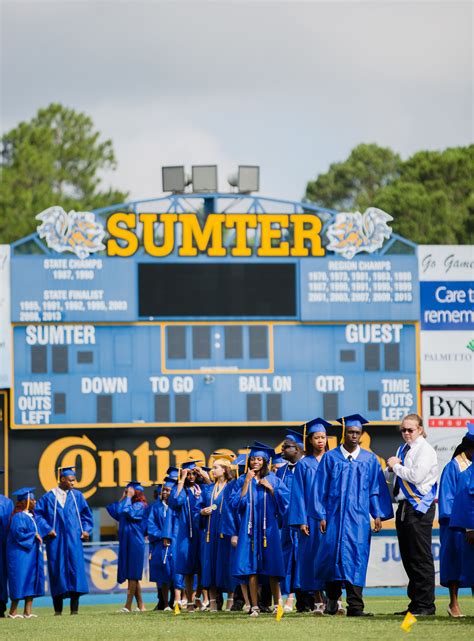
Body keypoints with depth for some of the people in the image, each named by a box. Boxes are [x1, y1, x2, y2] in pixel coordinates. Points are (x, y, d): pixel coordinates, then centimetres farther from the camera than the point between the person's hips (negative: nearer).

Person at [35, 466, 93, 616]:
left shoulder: (77, 496, 9)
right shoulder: (49, 497, 2)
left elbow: (86, 514, 17)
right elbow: (38, 514, 3)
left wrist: (85, 530, 4)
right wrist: (47, 530, -7)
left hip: (73, 540, 1)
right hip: (56, 540, -1)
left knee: (75, 568, -7)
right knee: (57, 569, -1)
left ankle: (74, 608, -6)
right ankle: (58, 608, 3)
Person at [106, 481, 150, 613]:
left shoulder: (140, 506, -7)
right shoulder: (128, 504, 18)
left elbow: (128, 512, -23)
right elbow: (115, 512, 13)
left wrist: (128, 497, -11)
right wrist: (123, 498, 13)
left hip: (135, 544, -9)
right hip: (125, 543, 9)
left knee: (132, 575, -9)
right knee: (133, 577, 9)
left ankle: (128, 606, -12)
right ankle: (140, 606, 12)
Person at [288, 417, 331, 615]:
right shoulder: (303, 465, 6)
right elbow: (298, 494, 3)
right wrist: (301, 521, -6)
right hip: (311, 516, -1)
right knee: (314, 555, -1)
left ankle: (336, 599, -8)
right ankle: (318, 601, 4)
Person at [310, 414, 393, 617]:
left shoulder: (369, 460, 8)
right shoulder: (330, 458, 5)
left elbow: (376, 489, 8)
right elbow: (321, 488, 5)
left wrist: (378, 514, -1)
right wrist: (321, 516, -1)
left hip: (359, 518, 0)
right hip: (335, 515, 0)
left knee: (356, 559, -5)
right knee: (332, 554, -4)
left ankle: (355, 606, -4)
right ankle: (332, 597, 20)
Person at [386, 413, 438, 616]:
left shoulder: (425, 450, -9)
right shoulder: (403, 449, 17)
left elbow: (416, 476, -21)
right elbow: (389, 476, 22)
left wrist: (396, 466, -7)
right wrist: (391, 468, 0)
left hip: (419, 508, -9)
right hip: (404, 506, 9)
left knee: (420, 558, -7)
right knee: (408, 557, 10)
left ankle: (426, 605, -4)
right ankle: (415, 602, 15)